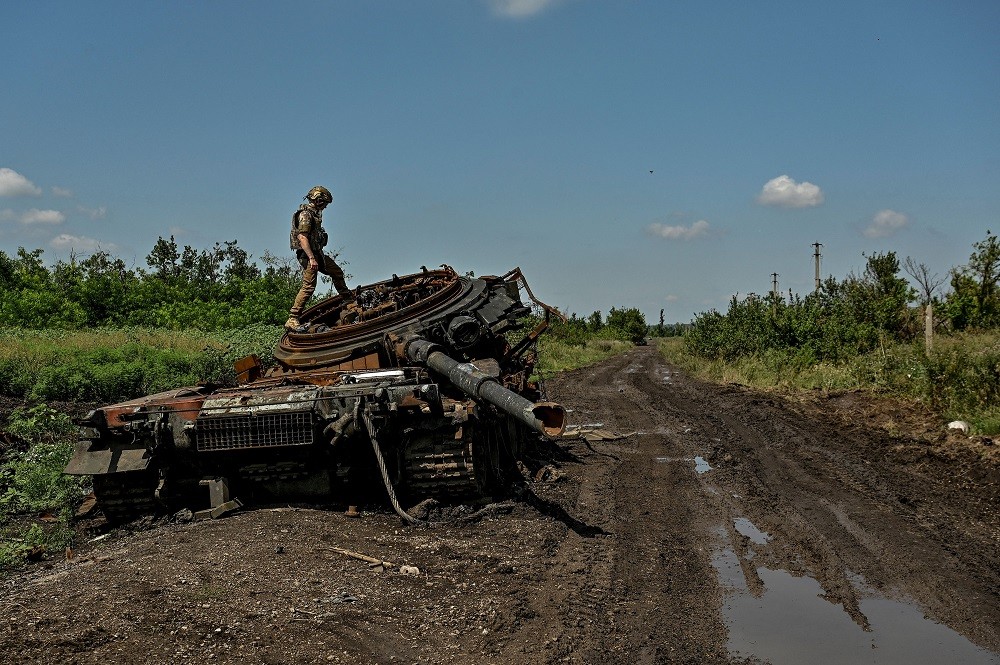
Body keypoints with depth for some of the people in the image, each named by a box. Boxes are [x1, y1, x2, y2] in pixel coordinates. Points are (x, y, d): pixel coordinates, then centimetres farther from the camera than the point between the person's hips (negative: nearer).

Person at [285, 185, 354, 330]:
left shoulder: (313, 214, 16)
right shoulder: (305, 215, -16)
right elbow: (302, 237, -25)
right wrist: (311, 258, -31)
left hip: (317, 254, 10)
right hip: (308, 255, -10)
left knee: (337, 272, 23)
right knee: (308, 287, -16)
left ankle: (347, 296, 47)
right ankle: (292, 320, -18)